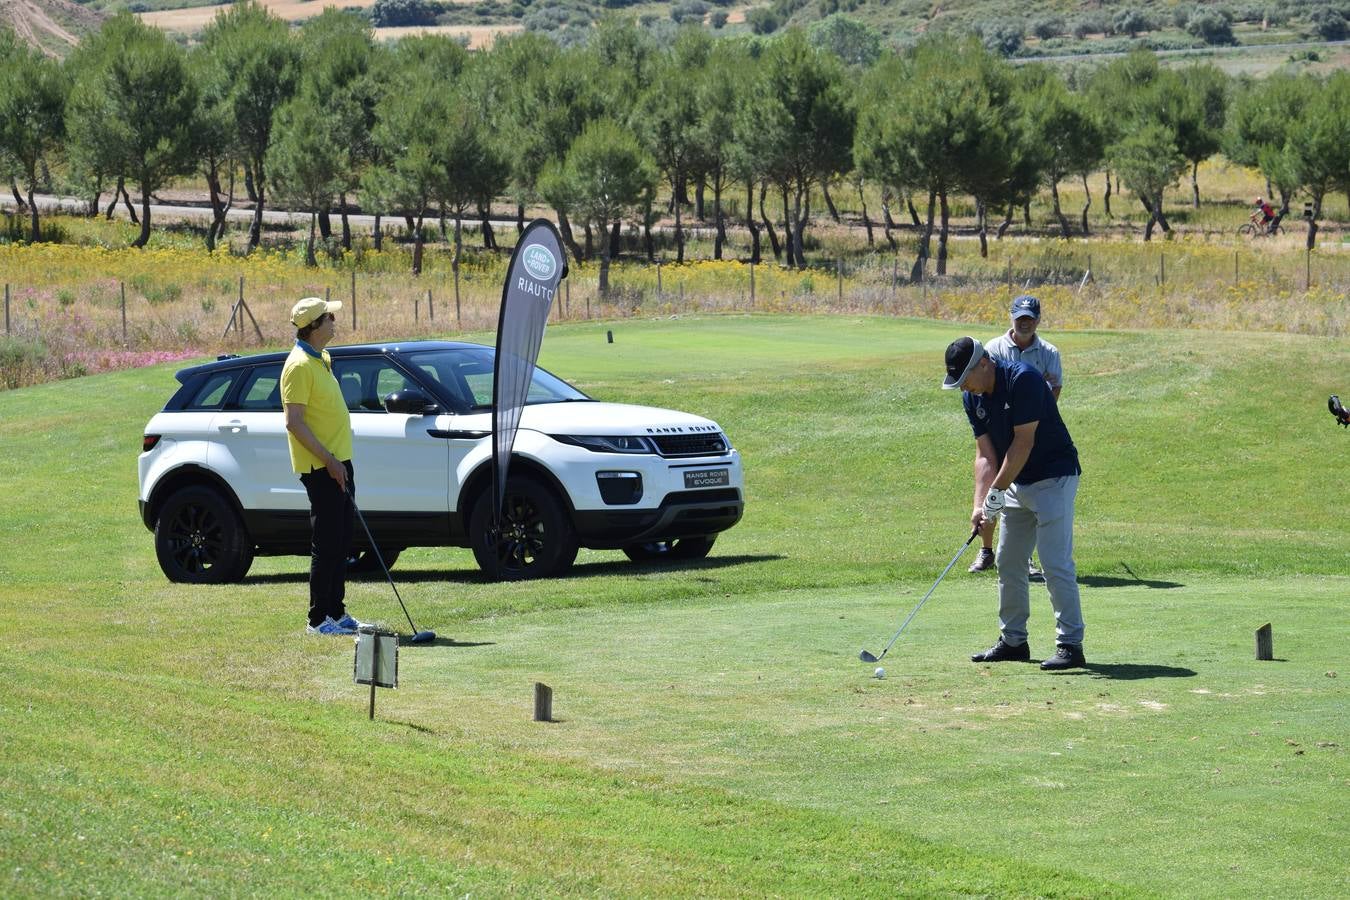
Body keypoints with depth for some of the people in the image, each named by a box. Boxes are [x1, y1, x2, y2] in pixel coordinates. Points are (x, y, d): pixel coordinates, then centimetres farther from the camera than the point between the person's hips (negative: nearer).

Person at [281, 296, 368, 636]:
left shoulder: (322, 360, 15)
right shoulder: (300, 366, -16)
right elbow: (294, 422, -21)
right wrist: (329, 460, -22)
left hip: (338, 463, 10)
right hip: (320, 468, -10)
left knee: (340, 544, 12)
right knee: (326, 544, -7)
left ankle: (336, 612, 18)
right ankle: (319, 618, -4)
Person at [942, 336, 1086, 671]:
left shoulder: (1023, 380, -23)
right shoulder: (973, 398, 2)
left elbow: (1024, 443, -23)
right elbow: (985, 454, 1)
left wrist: (997, 490, -20)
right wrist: (980, 503, -11)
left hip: (1054, 479, -9)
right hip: (1017, 484, 9)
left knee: (1056, 563, -13)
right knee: (1008, 562, 11)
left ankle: (1070, 645, -12)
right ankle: (1013, 640, 21)